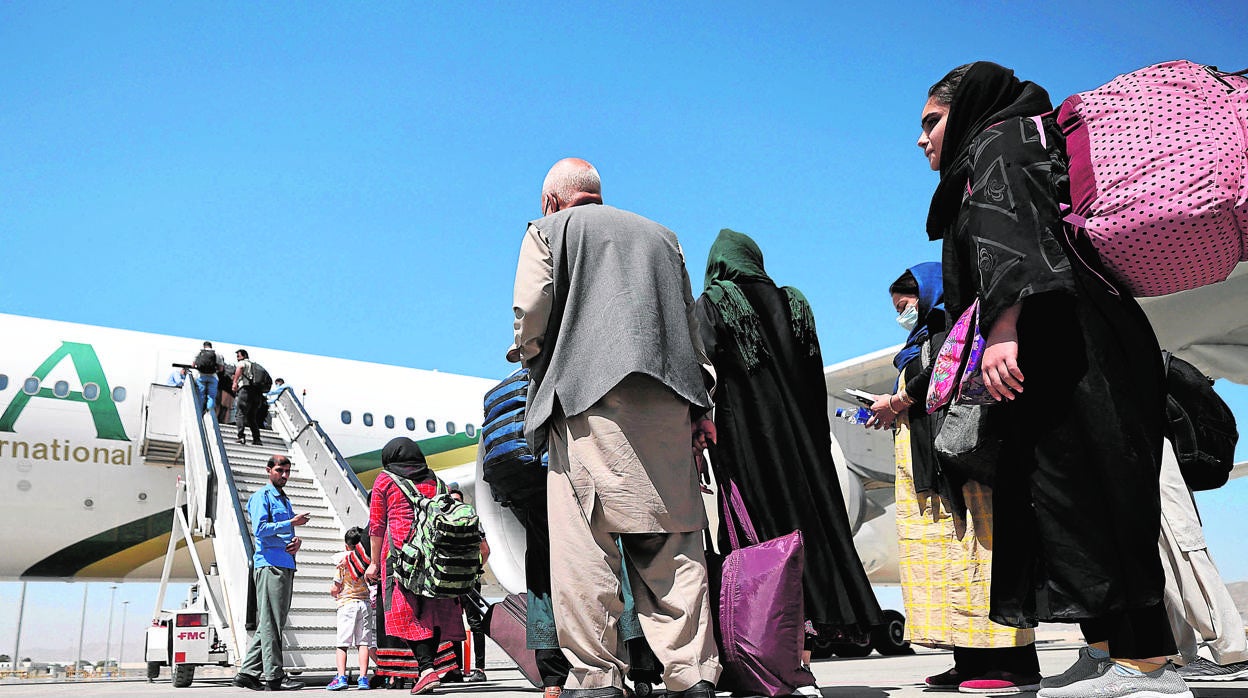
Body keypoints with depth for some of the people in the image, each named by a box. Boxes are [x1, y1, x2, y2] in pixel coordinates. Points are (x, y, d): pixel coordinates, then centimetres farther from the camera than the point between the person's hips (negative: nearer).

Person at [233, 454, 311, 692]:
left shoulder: (285, 499, 24)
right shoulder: (262, 496, -2)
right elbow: (260, 529, -15)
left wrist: (297, 540, 5)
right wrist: (292, 523, -17)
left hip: (285, 565, 9)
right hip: (270, 565, -9)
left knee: (272, 623, 10)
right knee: (270, 623, -7)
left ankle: (248, 672, 15)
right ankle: (274, 676, -5)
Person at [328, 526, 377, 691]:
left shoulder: (342, 560, -3)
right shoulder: (368, 560, 6)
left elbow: (336, 588, -2)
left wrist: (332, 591, 18)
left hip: (347, 603, -3)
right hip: (365, 603, 3)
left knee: (342, 643, -1)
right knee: (364, 642, 3)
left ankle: (341, 677, -10)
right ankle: (363, 678, -2)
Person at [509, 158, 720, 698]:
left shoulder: (549, 229, 14)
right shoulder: (661, 236, 27)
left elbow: (531, 312, 0)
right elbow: (689, 323, 20)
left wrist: (532, 358, 20)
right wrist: (698, 404, 15)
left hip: (588, 395, -4)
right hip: (667, 403, 5)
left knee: (583, 542, -6)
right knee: (671, 543, 2)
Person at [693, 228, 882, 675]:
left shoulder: (710, 304, 2)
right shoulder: (792, 303, 15)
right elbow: (815, 375, 12)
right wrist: (816, 438, 15)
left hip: (743, 436, -4)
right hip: (801, 434, 5)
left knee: (765, 535, -6)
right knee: (812, 520, 6)